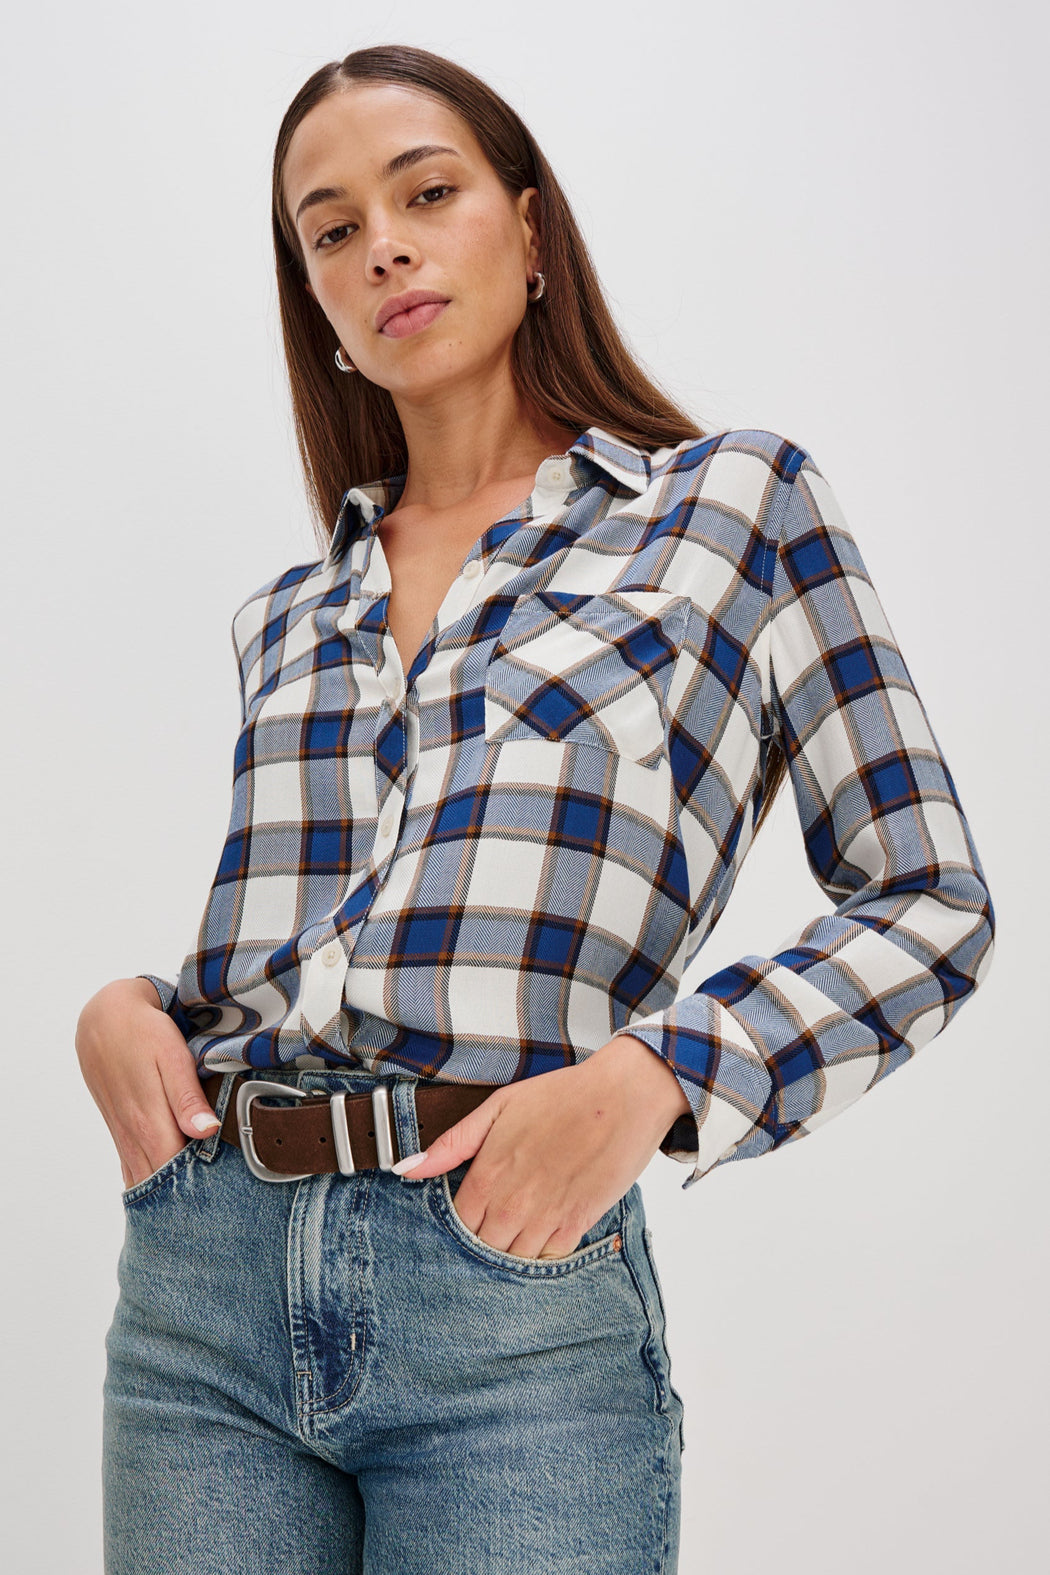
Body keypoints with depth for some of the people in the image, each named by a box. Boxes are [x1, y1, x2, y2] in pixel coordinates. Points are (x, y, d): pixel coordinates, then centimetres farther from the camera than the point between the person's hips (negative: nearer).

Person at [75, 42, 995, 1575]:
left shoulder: (740, 503, 4)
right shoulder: (288, 616, 15)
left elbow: (930, 903, 2)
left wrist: (647, 1074, -13)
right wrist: (125, 1008, 1)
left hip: (514, 1299, -4)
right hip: (199, 1281, 4)